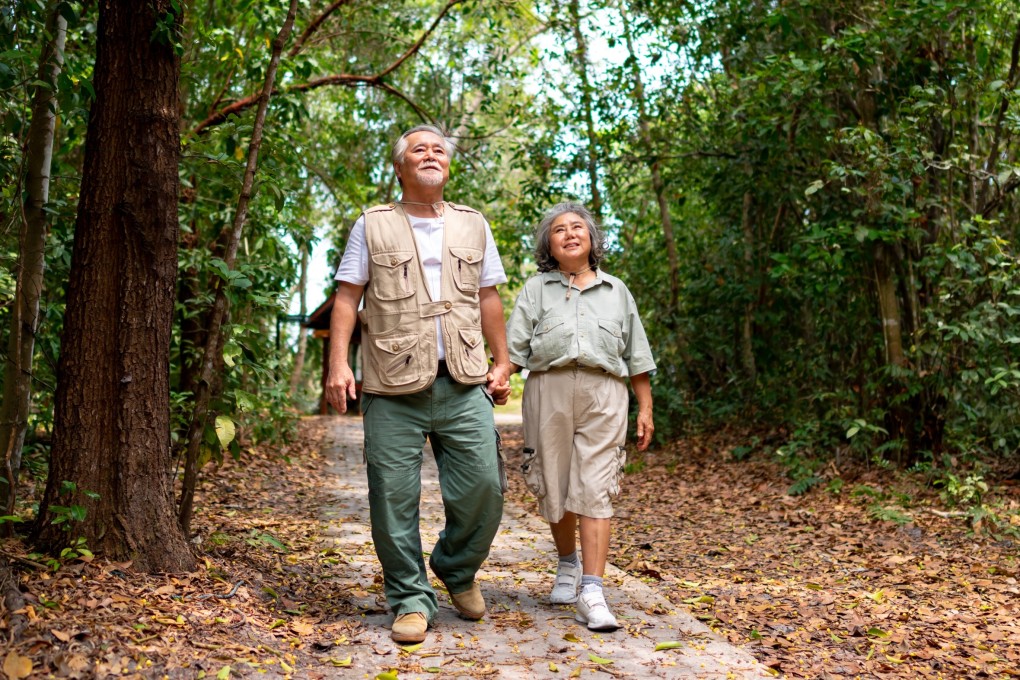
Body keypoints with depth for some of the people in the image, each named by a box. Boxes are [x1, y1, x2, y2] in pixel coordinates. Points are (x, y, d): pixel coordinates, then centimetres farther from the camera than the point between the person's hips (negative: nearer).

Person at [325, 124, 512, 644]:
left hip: (464, 385, 2)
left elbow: (488, 299, 17)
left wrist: (502, 362, 11)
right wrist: (338, 363, -7)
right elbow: (347, 297, 4)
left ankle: (457, 569, 24)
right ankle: (411, 600, 15)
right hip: (393, 387, -2)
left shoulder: (473, 225, 16)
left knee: (483, 484, -3)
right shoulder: (373, 225, 9)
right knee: (394, 497, -1)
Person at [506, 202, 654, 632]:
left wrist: (645, 408, 12)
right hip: (548, 390, 0)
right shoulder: (536, 290, 15)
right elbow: (513, 349, 4)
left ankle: (592, 594, -8)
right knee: (553, 487, 7)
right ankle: (567, 563, 32)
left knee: (594, 491, -8)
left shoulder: (615, 291, 20)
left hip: (603, 392, 0)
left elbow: (637, 357, 18)